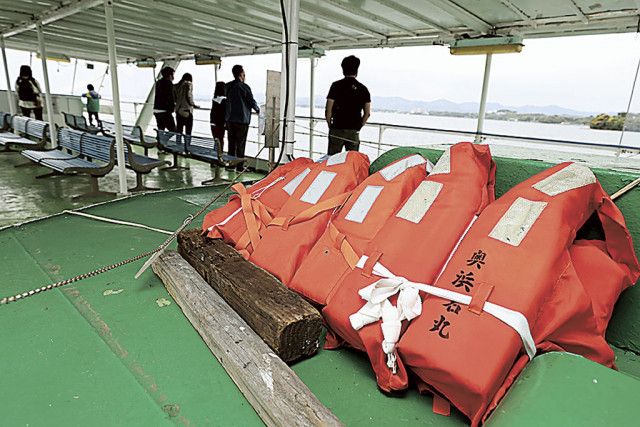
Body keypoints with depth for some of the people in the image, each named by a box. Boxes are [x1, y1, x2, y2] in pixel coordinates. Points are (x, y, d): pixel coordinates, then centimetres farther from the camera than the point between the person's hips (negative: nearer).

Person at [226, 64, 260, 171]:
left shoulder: (228, 86, 6)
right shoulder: (244, 86, -12)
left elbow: (228, 100, 13)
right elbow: (251, 101, -7)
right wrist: (257, 109, 12)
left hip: (230, 119, 6)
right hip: (242, 119, -6)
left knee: (231, 142, 13)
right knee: (240, 144, -1)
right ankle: (239, 166, 2)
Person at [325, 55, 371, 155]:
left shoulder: (336, 85, -2)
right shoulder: (363, 88, 6)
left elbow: (328, 110, -5)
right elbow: (367, 113, 6)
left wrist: (330, 125, 9)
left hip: (337, 130, -2)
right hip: (354, 132, 2)